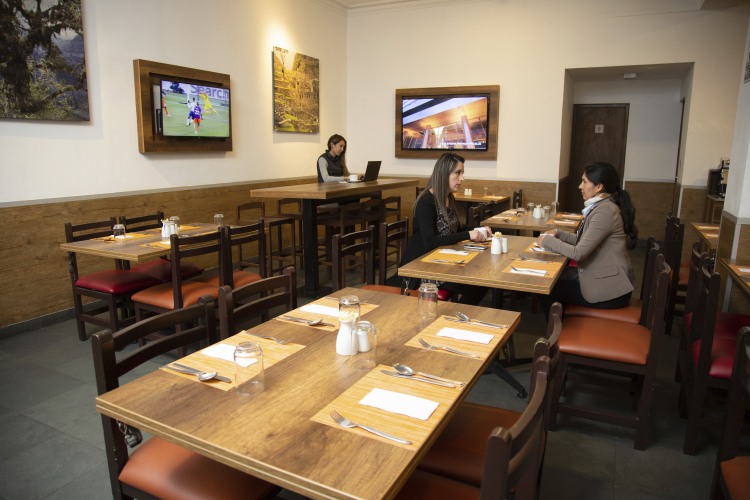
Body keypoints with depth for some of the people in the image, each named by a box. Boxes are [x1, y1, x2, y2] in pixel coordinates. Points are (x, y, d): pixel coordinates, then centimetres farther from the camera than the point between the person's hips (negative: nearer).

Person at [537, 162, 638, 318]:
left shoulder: (605, 211, -23)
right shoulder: (600, 206, 9)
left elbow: (578, 253, -23)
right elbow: (584, 241, 16)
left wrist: (547, 241, -11)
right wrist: (557, 234, 6)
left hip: (610, 291, -10)